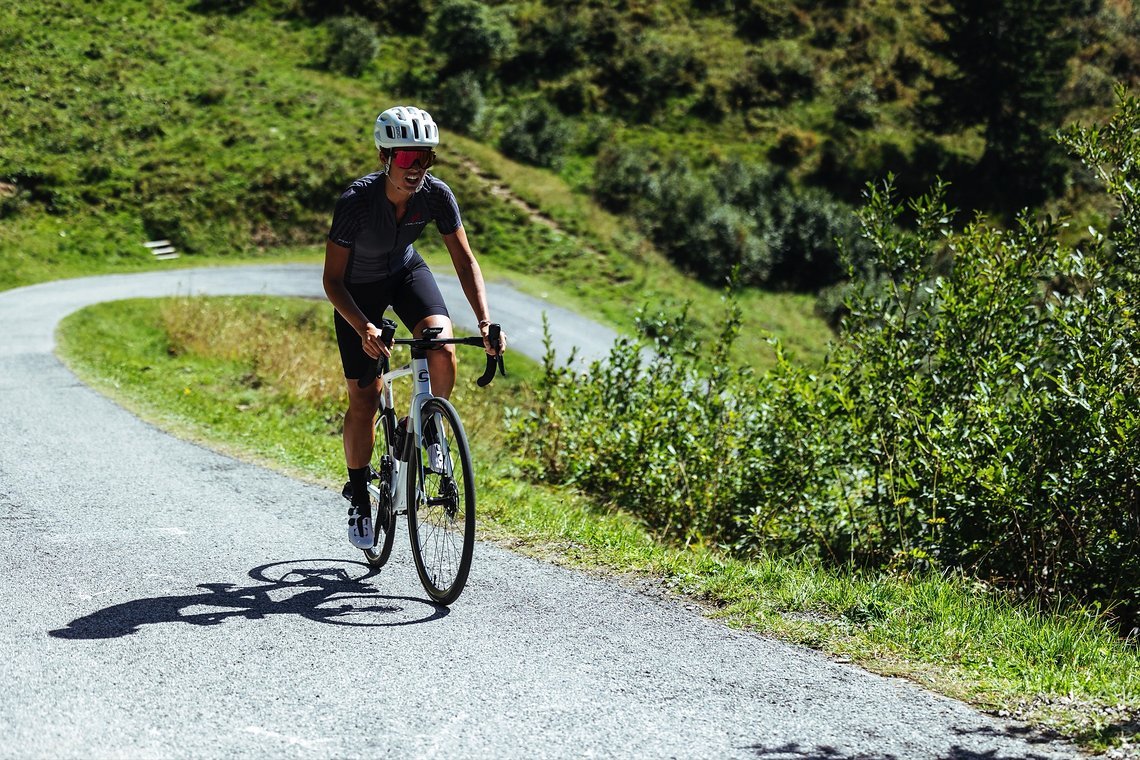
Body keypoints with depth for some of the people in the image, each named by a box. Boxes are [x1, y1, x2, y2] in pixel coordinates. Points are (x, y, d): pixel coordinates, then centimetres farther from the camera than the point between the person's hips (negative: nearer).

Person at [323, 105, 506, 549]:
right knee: (363, 399, -2)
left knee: (443, 350, -26)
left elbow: (465, 262, -17)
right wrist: (364, 328, -44)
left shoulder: (436, 195, -24)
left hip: (406, 274, 3)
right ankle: (359, 500, 15)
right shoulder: (356, 201, -33)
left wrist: (485, 321, -31)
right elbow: (332, 280, -30)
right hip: (359, 288, -2)